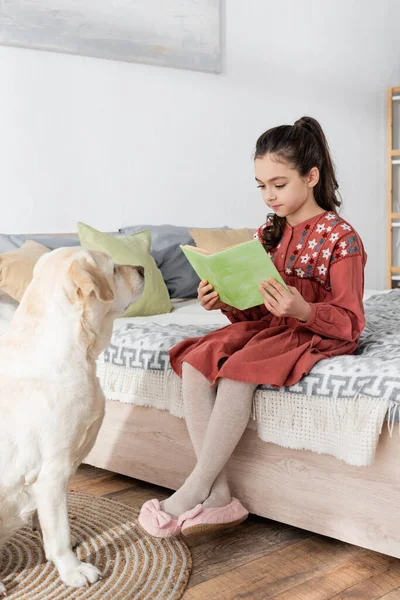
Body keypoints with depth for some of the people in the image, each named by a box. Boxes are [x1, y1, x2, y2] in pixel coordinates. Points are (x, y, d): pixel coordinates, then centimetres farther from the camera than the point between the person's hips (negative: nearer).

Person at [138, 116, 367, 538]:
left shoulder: (340, 237, -9)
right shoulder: (268, 234, 11)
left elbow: (350, 324, -12)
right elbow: (255, 311, 14)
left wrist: (303, 310, -31)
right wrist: (226, 303, -7)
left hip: (318, 335, -7)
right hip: (267, 329, 7)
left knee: (236, 370, -33)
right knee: (195, 361, -19)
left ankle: (192, 494, -21)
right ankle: (217, 496, -21)